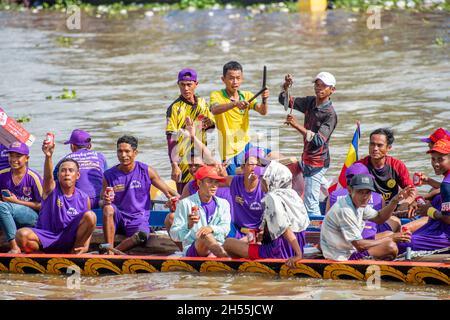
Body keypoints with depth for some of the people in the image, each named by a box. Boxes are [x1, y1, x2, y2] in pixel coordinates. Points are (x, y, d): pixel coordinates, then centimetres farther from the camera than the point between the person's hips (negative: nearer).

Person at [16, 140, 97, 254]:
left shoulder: (84, 199, 2)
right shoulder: (51, 189, -5)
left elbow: (89, 224, 8)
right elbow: (48, 176, -28)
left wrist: (85, 246, -9)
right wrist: (48, 156, -49)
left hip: (69, 239, 2)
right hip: (46, 235, -2)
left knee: (91, 216, -21)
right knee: (22, 235, -33)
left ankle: (73, 253, -6)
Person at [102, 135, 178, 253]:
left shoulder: (146, 171, 1)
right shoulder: (109, 175, 2)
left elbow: (168, 191, 5)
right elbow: (102, 203, 6)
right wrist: (105, 201, -19)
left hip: (138, 219, -1)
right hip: (117, 218, 1)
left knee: (141, 235, -36)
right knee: (108, 208, -33)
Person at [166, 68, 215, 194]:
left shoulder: (202, 103, 9)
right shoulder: (175, 108, -9)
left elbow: (212, 127, 20)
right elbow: (171, 139, -14)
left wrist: (209, 124, -5)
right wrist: (174, 165, -22)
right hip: (184, 162, -5)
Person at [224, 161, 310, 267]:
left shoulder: (272, 198, -20)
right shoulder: (292, 194, 5)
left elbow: (285, 229, -26)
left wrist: (298, 255, -28)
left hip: (278, 253, -9)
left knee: (228, 243, -1)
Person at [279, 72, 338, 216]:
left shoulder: (330, 114, -17)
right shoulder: (310, 102, 6)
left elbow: (319, 140, -27)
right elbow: (284, 101, 12)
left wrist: (298, 126, -35)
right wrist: (286, 87, -9)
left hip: (317, 162, -8)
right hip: (307, 159, 8)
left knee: (310, 204, -12)